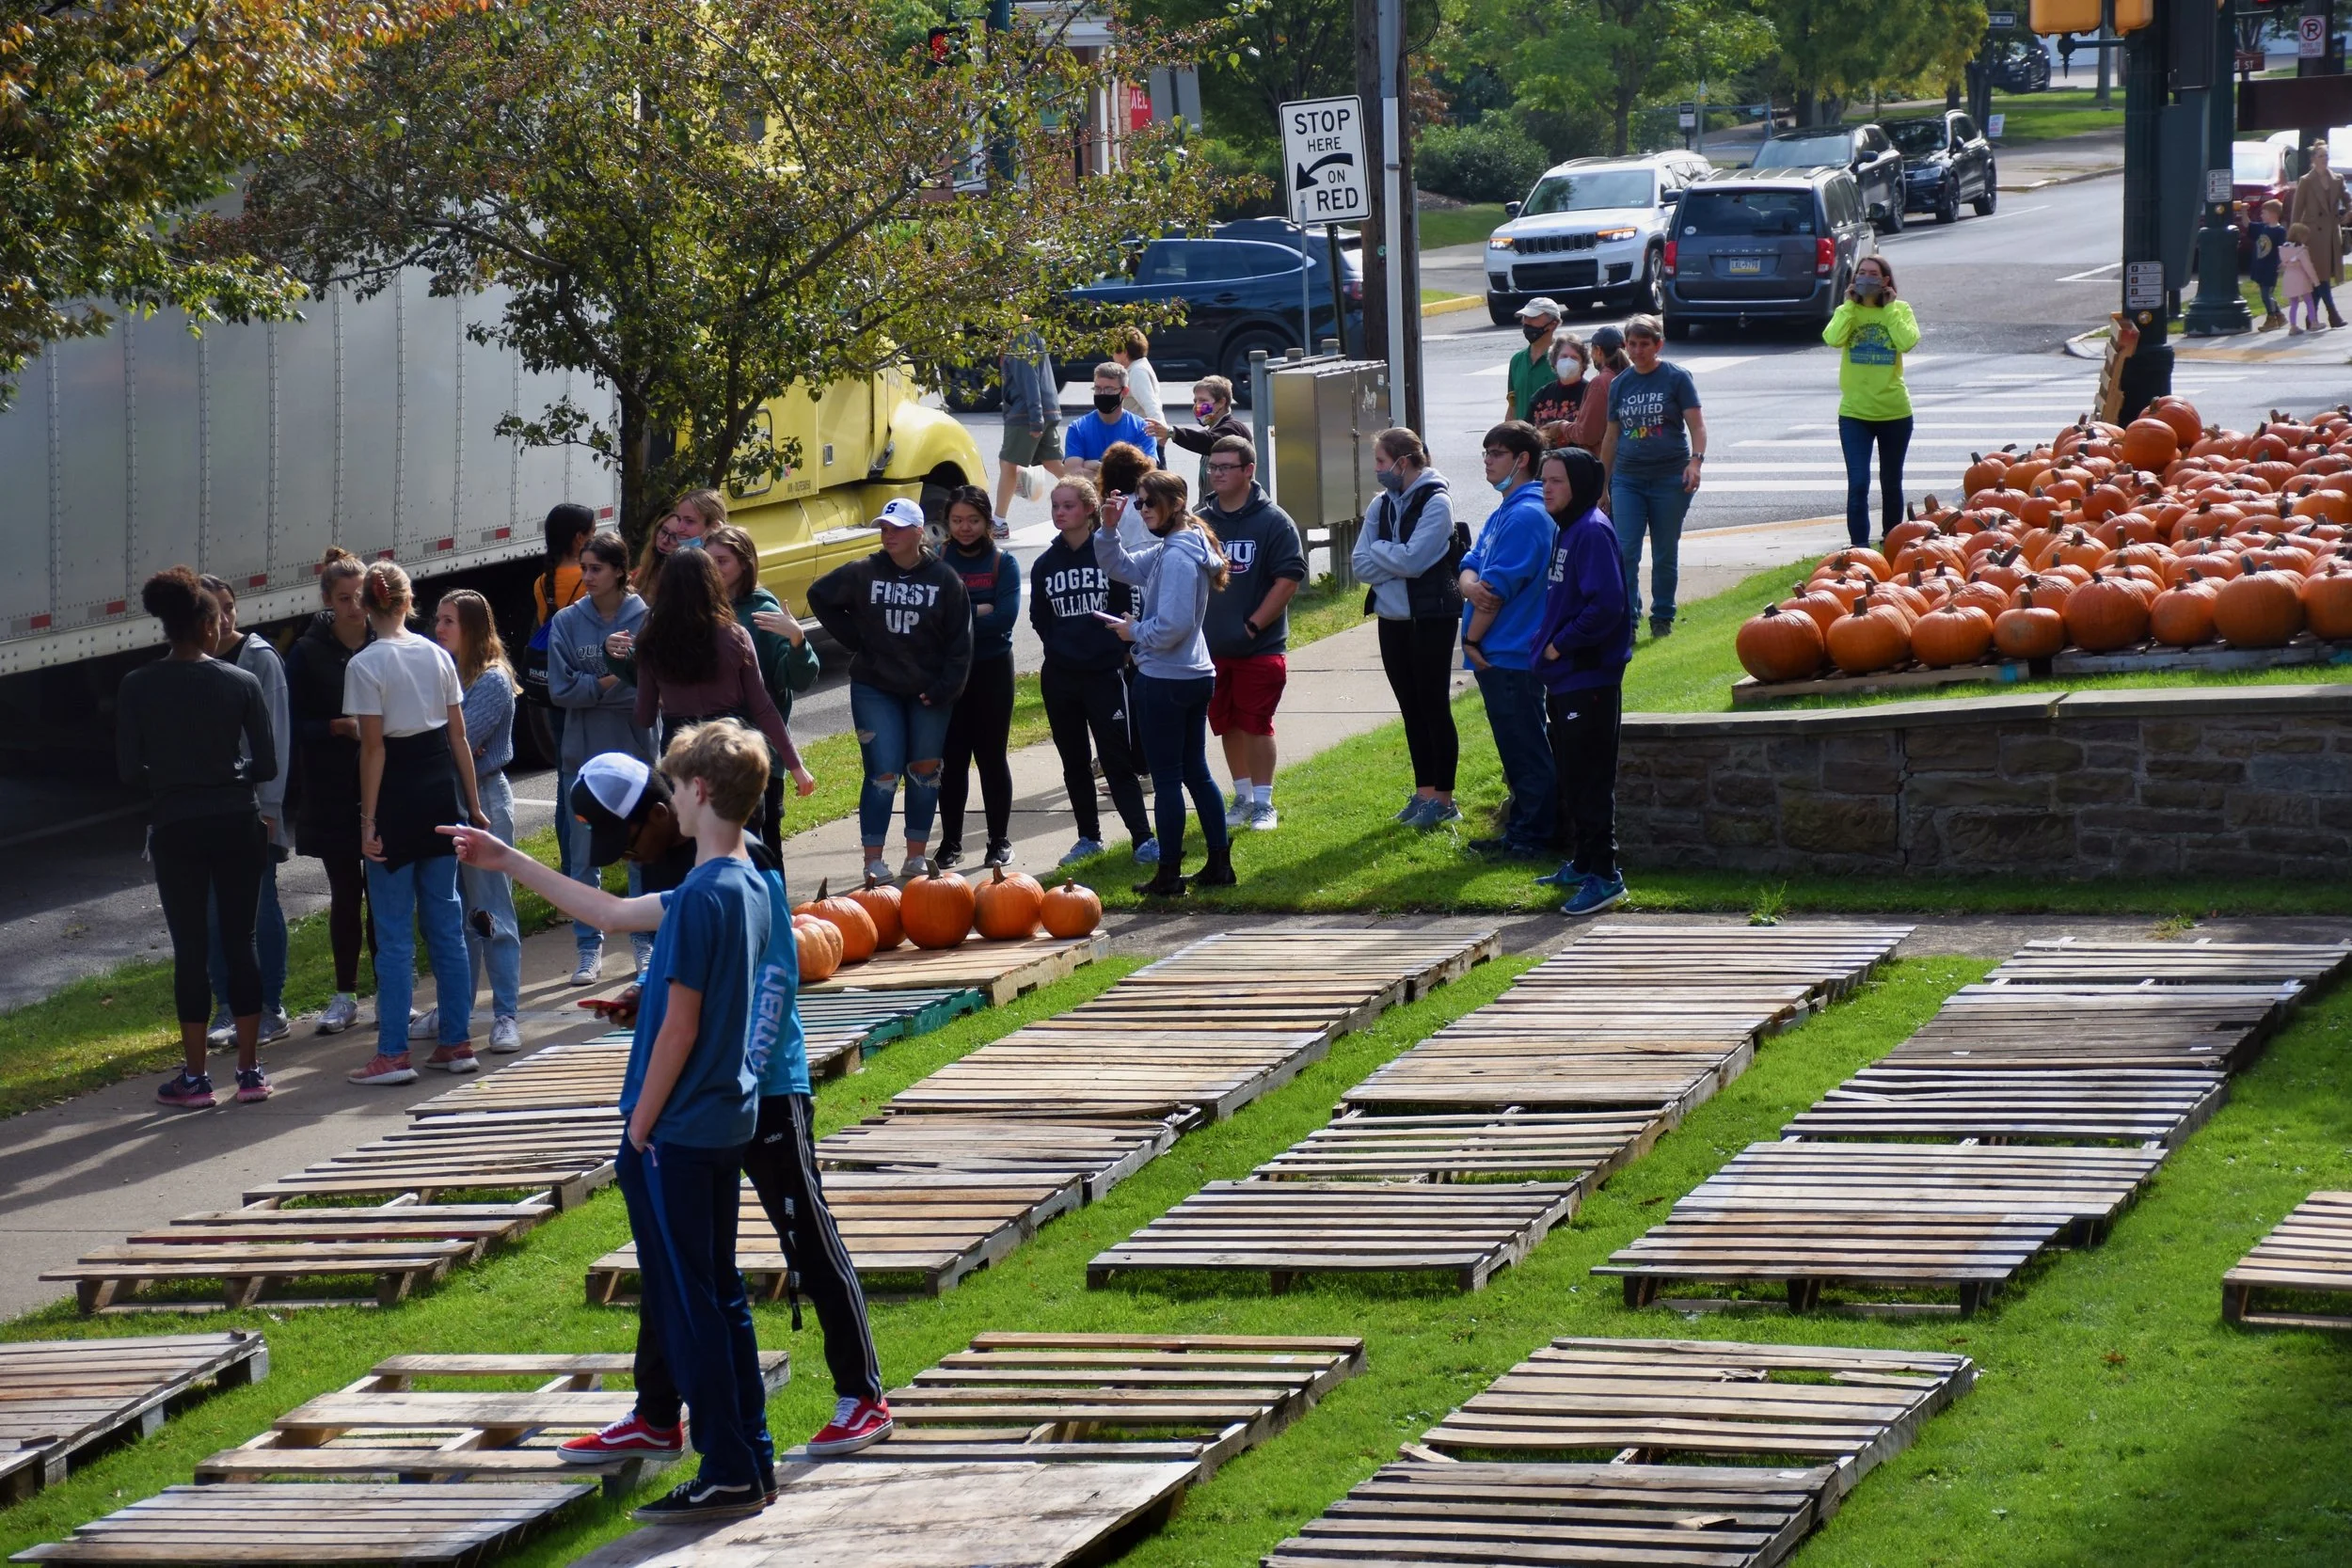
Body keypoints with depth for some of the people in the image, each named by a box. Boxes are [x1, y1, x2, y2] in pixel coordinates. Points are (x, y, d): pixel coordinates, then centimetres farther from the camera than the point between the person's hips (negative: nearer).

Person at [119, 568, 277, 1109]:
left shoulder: (138, 688, -6)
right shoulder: (241, 683, -5)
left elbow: (130, 770, -4)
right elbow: (267, 765, -4)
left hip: (175, 829, -1)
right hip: (237, 825, 1)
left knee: (189, 947, 5)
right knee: (240, 940, 9)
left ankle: (195, 1076, 5)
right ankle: (250, 1070, 10)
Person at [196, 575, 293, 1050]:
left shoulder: (260, 658, -5)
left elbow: (277, 732, -7)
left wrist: (268, 806, -11)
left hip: (254, 808, -4)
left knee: (261, 905, 0)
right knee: (215, 909, 4)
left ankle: (271, 1010, 8)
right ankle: (227, 1008, 12)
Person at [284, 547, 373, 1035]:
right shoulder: (309, 654, -2)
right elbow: (296, 725, -3)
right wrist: (339, 727, -18)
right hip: (332, 793, 0)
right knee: (345, 894, 5)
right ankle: (345, 996, 13)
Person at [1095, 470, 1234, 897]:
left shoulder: (1177, 555, -20)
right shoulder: (1166, 550, 10)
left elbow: (1173, 624, -26)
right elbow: (1119, 566, 19)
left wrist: (1135, 632, -9)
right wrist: (1109, 528, 3)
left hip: (1164, 682, -10)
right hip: (1195, 676, 10)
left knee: (1166, 778, -1)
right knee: (1196, 772, 15)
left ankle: (1168, 876, 5)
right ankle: (1219, 865, 19)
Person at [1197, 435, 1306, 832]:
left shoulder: (1273, 521, -7)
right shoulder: (1201, 522, 7)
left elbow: (1289, 579, -11)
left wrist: (1254, 625, -14)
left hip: (1259, 647, -5)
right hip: (1212, 647, 5)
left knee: (1256, 724, -4)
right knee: (1227, 725, 10)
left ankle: (1263, 803, 5)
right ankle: (1243, 798, 22)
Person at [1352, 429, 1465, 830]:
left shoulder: (1436, 503, -12)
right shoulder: (1381, 505, 8)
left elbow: (1412, 559, -21)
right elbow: (1361, 565, 1)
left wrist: (1377, 549, -6)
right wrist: (1394, 560, -13)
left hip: (1431, 618, -7)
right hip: (1393, 617, 7)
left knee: (1434, 707, -1)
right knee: (1411, 708, 12)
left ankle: (1443, 798, 5)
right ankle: (1424, 792, 20)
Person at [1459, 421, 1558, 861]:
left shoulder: (1526, 515, -17)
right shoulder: (1504, 513, 15)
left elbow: (1500, 586, -19)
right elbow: (1470, 567, 11)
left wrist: (1472, 639, -10)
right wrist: (1470, 585, -14)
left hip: (1514, 654, -10)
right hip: (1496, 654, 10)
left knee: (1527, 750, -3)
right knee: (1516, 749, 15)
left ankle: (1531, 837, 1)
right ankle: (1519, 832, 21)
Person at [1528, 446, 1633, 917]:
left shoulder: (1592, 532, -15)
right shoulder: (1567, 531, 15)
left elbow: (1605, 605, -24)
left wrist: (1560, 644, -16)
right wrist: (1549, 644, 9)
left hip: (1589, 680, -10)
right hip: (1564, 679, 10)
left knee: (1588, 780, -9)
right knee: (1570, 777, 17)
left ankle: (1603, 875, -7)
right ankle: (1582, 863, 27)